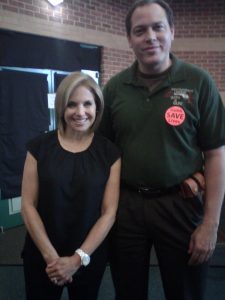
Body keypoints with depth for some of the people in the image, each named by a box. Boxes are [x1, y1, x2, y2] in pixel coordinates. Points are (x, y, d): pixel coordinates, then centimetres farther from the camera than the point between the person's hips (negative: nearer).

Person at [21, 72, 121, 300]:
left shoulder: (109, 152, -5)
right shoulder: (39, 147, -5)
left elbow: (109, 212, -7)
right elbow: (28, 205, -6)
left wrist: (78, 258, -12)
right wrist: (51, 256, -12)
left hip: (90, 257, 0)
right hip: (41, 256, 0)